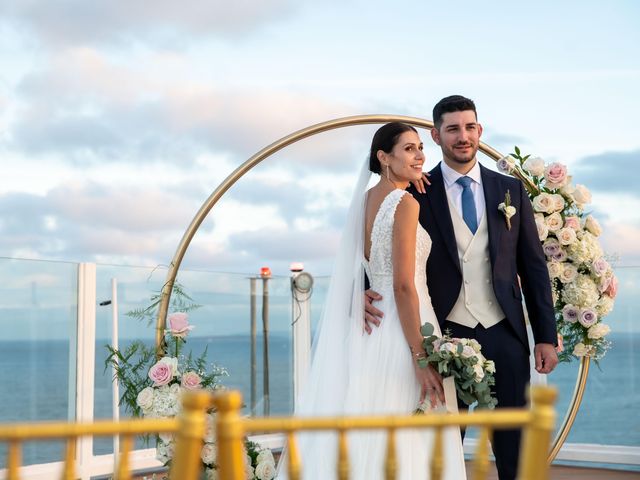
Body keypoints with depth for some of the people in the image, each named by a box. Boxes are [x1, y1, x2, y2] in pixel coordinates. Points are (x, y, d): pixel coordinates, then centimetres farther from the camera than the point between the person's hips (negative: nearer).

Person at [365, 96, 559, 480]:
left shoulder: (511, 190, 7)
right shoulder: (417, 194, 0)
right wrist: (368, 292, -21)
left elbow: (534, 266, 8)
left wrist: (546, 336, 4)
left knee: (514, 448, 8)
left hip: (504, 333, 2)